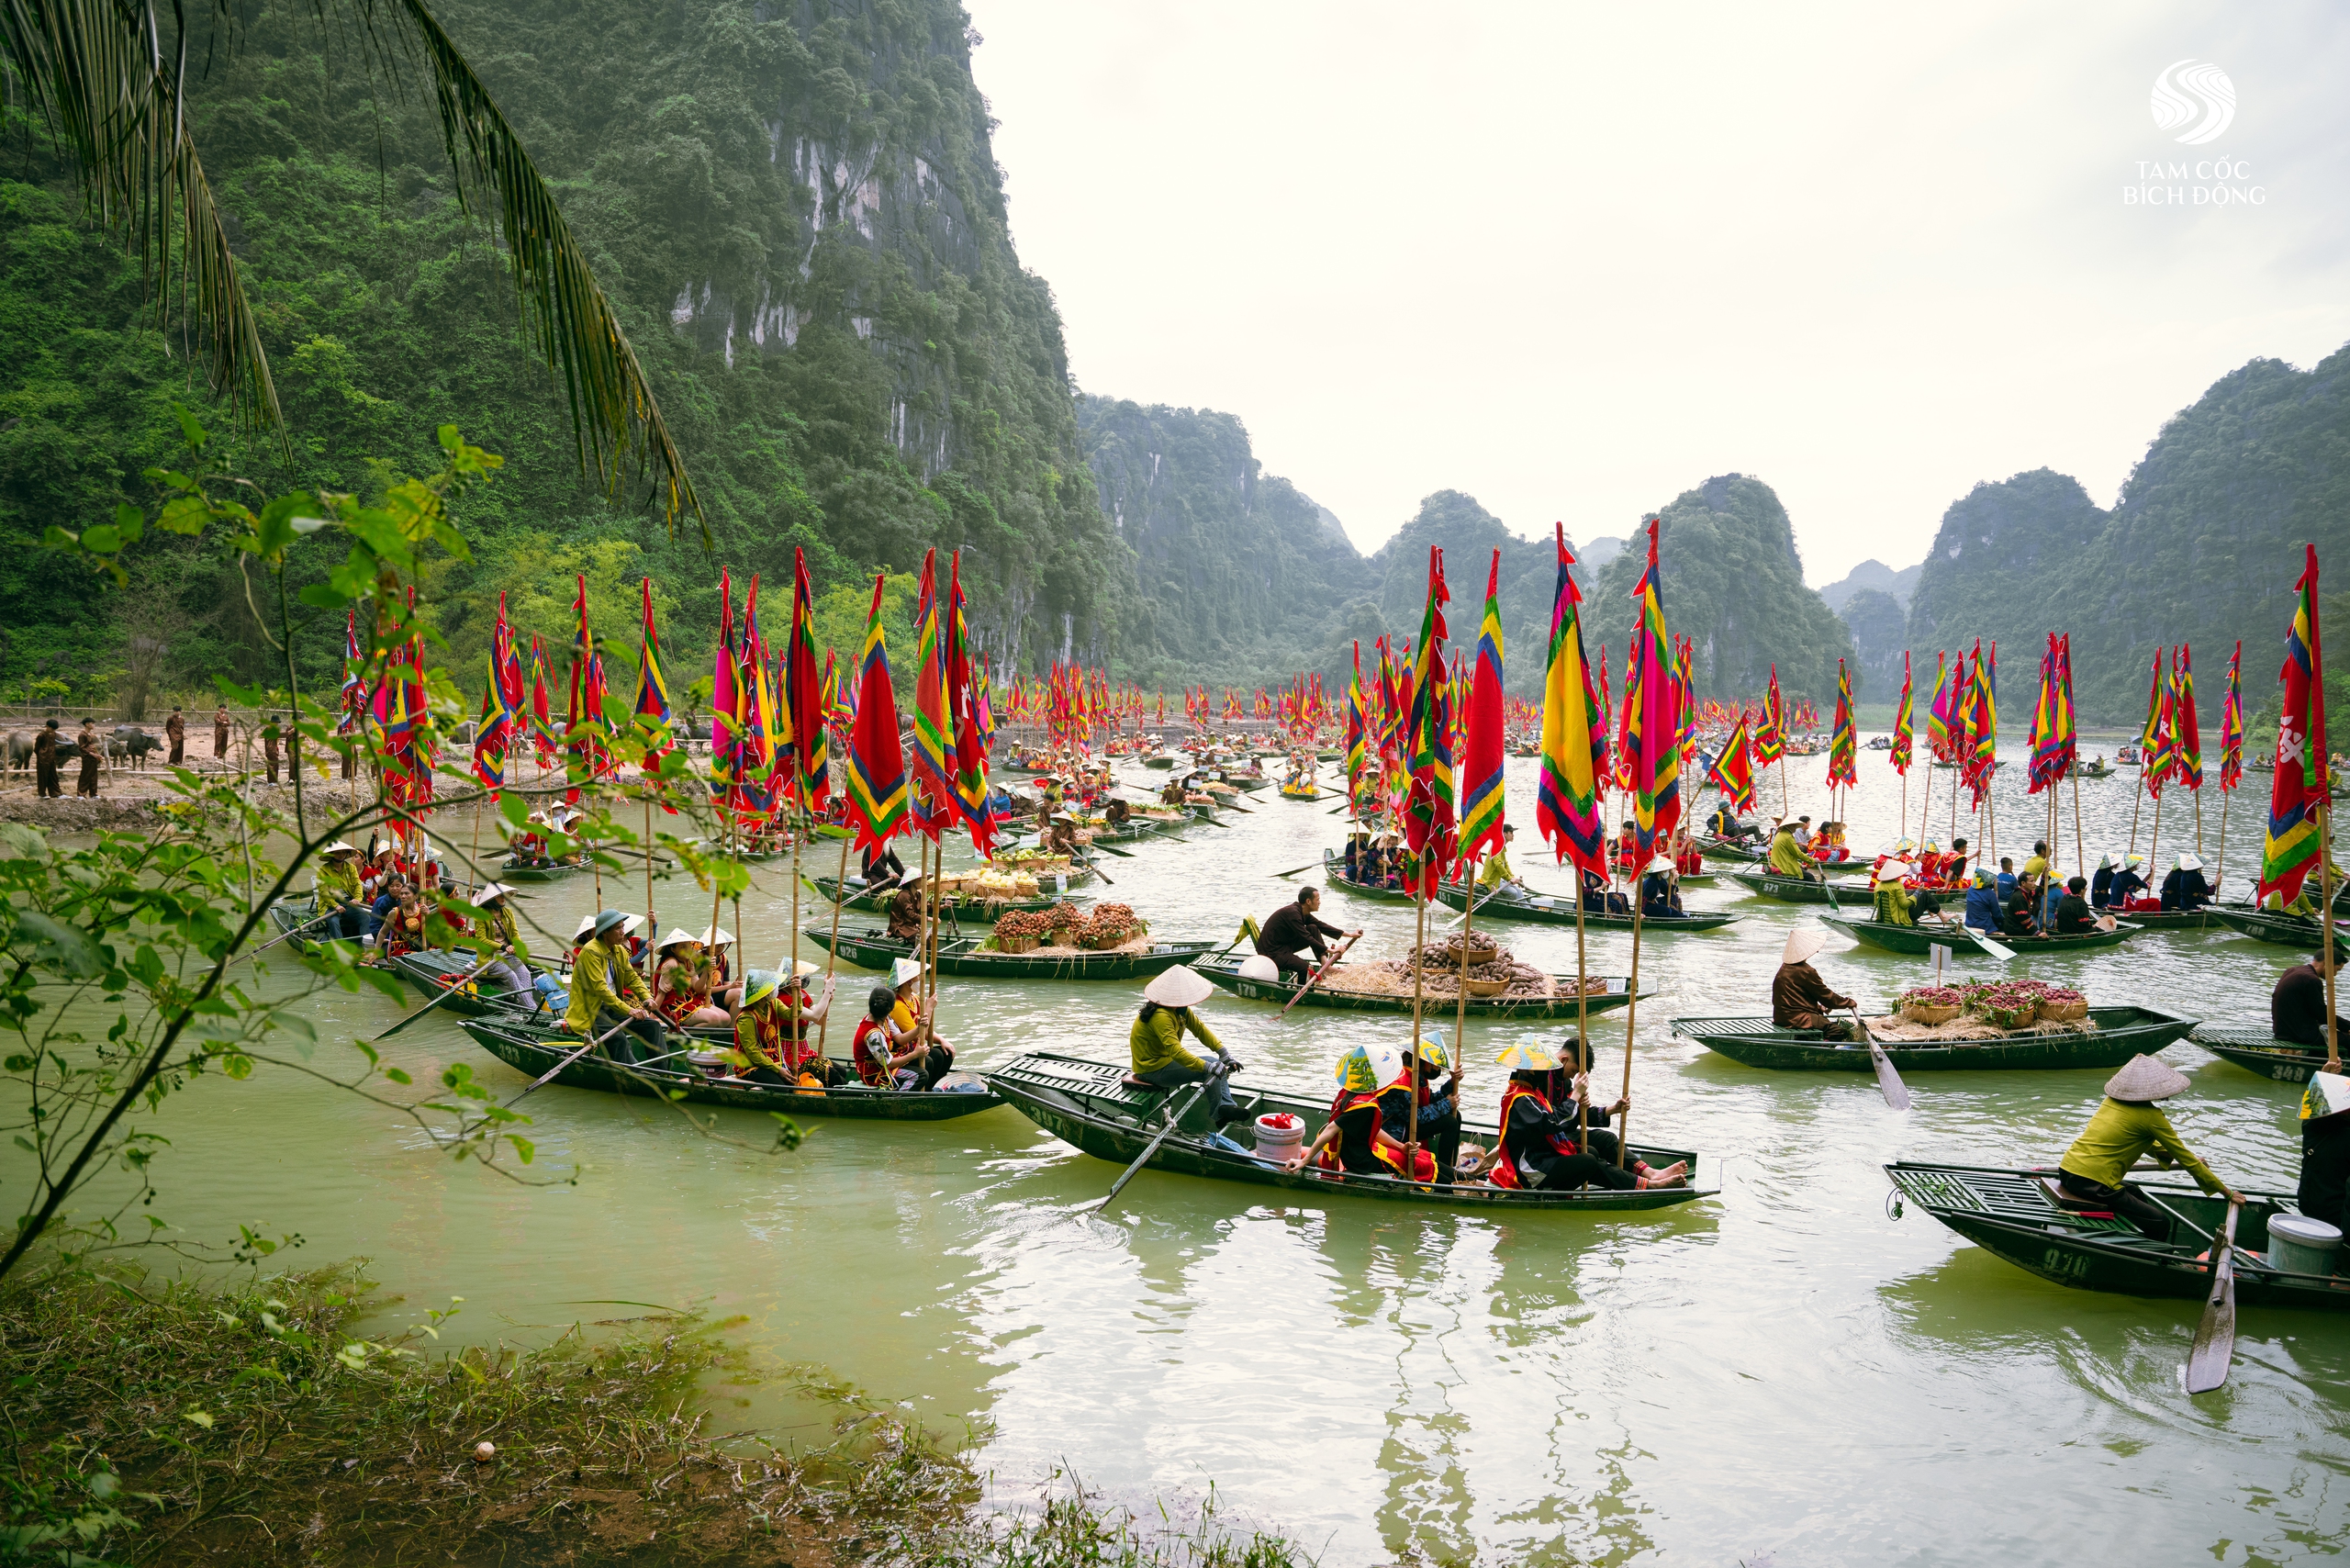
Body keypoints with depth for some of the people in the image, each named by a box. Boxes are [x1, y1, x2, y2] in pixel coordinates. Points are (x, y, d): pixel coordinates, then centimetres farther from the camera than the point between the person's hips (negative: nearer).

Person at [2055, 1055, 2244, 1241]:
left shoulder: (2112, 1100, 14)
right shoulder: (2150, 1115, -6)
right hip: (2092, 1183, -9)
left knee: (2136, 1196, 31)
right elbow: (2186, 1158, 0)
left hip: (2066, 1170, 9)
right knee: (2160, 1223, 1)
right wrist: (2227, 1192, 9)